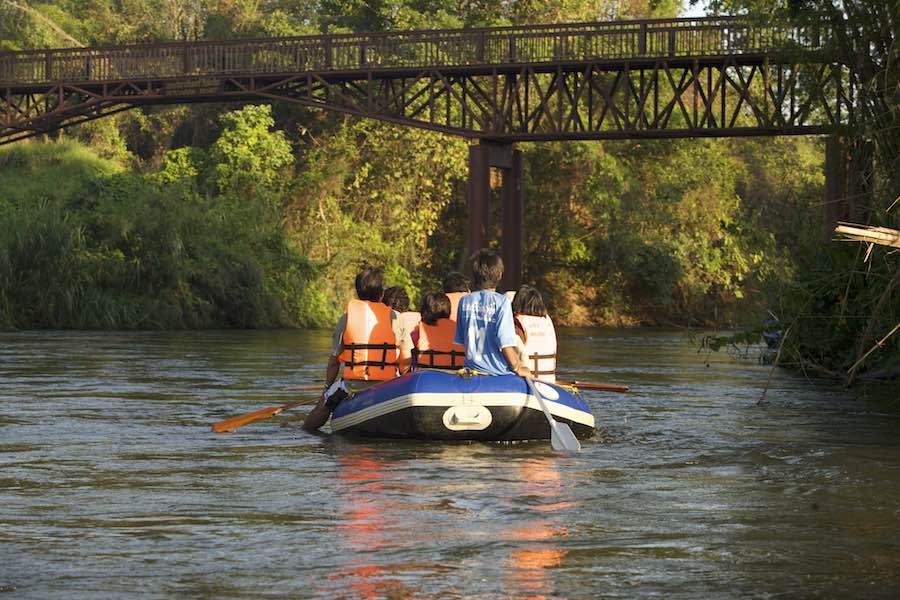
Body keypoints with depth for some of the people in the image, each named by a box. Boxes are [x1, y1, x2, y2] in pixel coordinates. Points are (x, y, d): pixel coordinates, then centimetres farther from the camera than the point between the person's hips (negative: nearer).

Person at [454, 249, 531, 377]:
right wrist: (517, 368, 2)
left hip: (471, 368, 5)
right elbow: (505, 342, -13)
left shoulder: (464, 302, 5)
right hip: (497, 373, -5)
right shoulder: (501, 302, -9)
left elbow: (460, 340, 11)